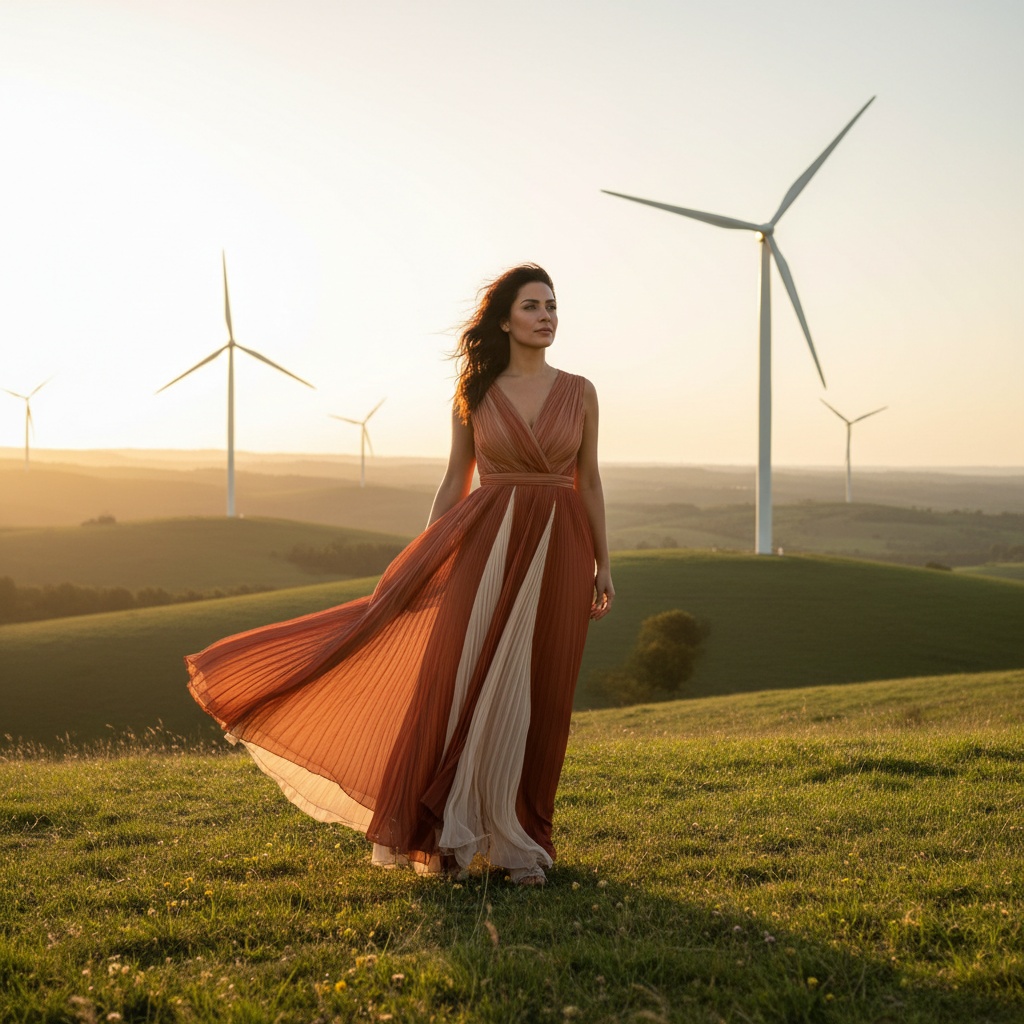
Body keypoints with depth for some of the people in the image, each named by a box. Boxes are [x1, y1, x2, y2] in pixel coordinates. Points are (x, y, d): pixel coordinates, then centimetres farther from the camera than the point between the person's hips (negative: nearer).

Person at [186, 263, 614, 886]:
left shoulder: (578, 392, 6)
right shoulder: (474, 396, 4)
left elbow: (589, 482, 8)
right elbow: (455, 482, 8)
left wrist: (603, 566, 5)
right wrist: (421, 565, 4)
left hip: (559, 552, 1)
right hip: (487, 547, -1)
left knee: (539, 696, 3)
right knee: (460, 683, -5)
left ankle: (522, 841, 16)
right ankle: (448, 832, 10)